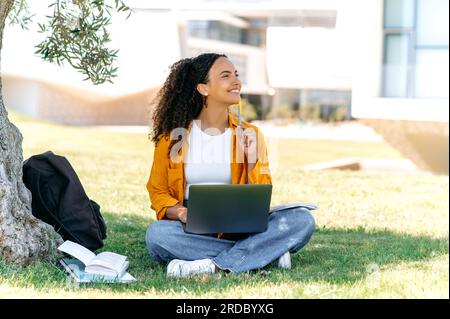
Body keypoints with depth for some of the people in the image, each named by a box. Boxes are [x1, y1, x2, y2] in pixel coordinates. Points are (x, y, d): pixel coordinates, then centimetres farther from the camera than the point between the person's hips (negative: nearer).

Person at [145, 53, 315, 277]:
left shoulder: (250, 134, 6)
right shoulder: (173, 136, 2)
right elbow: (157, 191, 6)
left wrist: (251, 158, -12)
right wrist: (180, 212, -15)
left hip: (240, 229, 1)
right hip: (192, 231, -1)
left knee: (302, 220, -21)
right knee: (156, 233, -34)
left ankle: (213, 265, -29)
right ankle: (267, 253, -26)